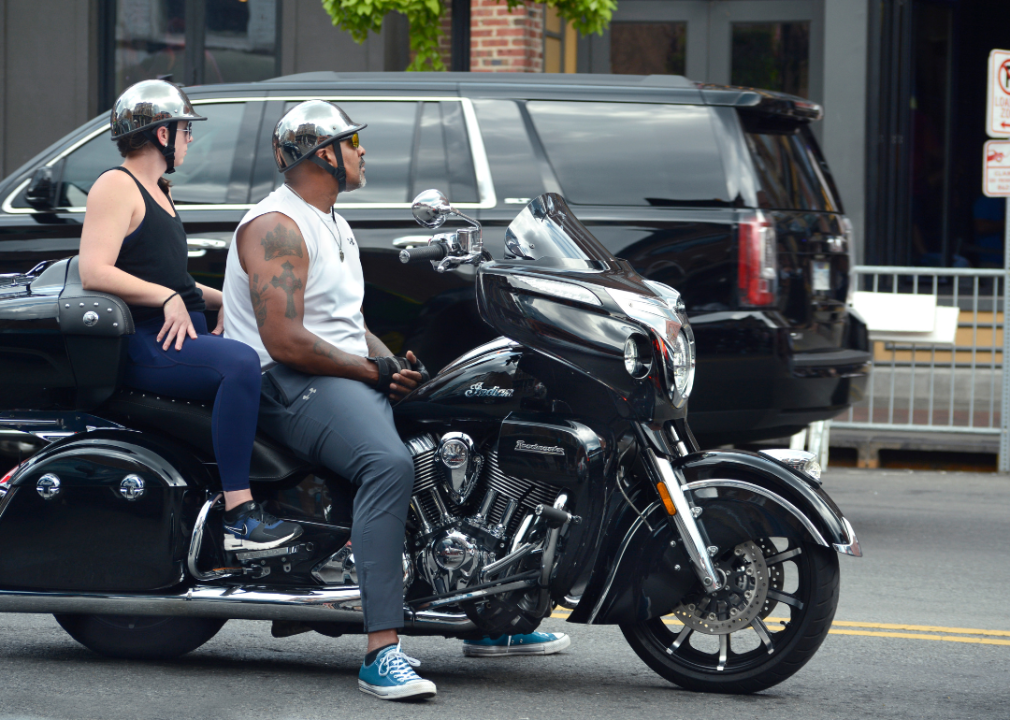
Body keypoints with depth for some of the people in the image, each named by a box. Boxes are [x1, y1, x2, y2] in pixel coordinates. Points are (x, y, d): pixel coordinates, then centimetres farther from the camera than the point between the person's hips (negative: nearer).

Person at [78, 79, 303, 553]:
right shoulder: (117, 186, -7)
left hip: (183, 333, 11)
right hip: (141, 345, -11)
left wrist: (225, 300, 18)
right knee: (240, 363, -33)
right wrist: (167, 298, -23)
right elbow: (94, 272, -20)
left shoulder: (157, 192, 24)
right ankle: (238, 518, -37)